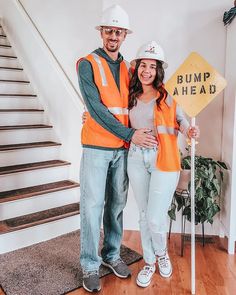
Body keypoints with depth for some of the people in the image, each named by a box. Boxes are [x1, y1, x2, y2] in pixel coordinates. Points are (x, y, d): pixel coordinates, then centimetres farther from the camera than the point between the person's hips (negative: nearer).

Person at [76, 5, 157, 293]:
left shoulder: (127, 68, 13)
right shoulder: (87, 64, -3)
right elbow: (96, 108, -13)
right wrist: (130, 134, -17)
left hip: (123, 147, 5)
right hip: (97, 147, -4)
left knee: (117, 203, 12)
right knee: (93, 205, -1)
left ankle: (112, 254, 28)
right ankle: (90, 265, 14)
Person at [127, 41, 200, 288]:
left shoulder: (167, 96, -4)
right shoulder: (132, 97, 8)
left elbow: (180, 119, 3)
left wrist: (189, 131, -20)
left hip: (164, 160, -4)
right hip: (137, 159, 4)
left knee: (155, 218, -4)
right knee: (144, 215, 13)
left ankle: (162, 253, 32)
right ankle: (149, 262, 33)